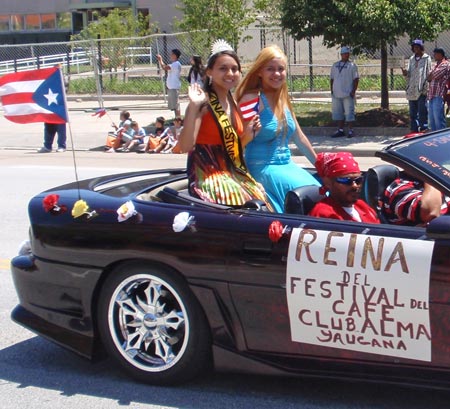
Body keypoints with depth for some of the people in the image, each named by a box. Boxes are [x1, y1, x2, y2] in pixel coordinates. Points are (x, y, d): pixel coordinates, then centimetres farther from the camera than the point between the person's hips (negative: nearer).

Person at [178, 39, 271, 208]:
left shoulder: (233, 102, 11)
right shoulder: (203, 102, -11)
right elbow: (185, 146, -22)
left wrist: (247, 135, 3)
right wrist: (193, 107, -27)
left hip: (233, 173, 7)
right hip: (208, 174, -7)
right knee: (237, 209, -25)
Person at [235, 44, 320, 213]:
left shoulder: (283, 99, 12)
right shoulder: (252, 99, -10)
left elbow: (299, 137, 22)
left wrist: (320, 165, 26)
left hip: (287, 165, 7)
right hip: (263, 169, -7)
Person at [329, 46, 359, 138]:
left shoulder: (352, 65, -1)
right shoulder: (335, 65, 14)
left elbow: (356, 79, -5)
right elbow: (332, 78, 18)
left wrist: (353, 91, -13)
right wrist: (332, 90, 10)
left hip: (348, 94, -5)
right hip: (336, 94, 5)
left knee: (349, 112, -5)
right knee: (338, 112, 9)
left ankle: (350, 131, 0)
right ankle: (340, 130, 16)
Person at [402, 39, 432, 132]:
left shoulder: (426, 58, -1)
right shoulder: (412, 59, 16)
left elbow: (428, 74, -5)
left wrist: (426, 88, -12)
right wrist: (406, 73, -4)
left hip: (422, 90, -6)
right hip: (412, 89, 6)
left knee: (422, 111, -6)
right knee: (413, 112, 10)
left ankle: (423, 129, -3)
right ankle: (414, 129, 16)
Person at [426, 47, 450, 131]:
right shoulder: (436, 65, 22)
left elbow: (433, 76, -14)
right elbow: (428, 78, 19)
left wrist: (430, 77, 6)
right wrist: (430, 77, -2)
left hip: (438, 96, -9)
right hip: (432, 95, 9)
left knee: (438, 118, -9)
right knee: (431, 119, 12)